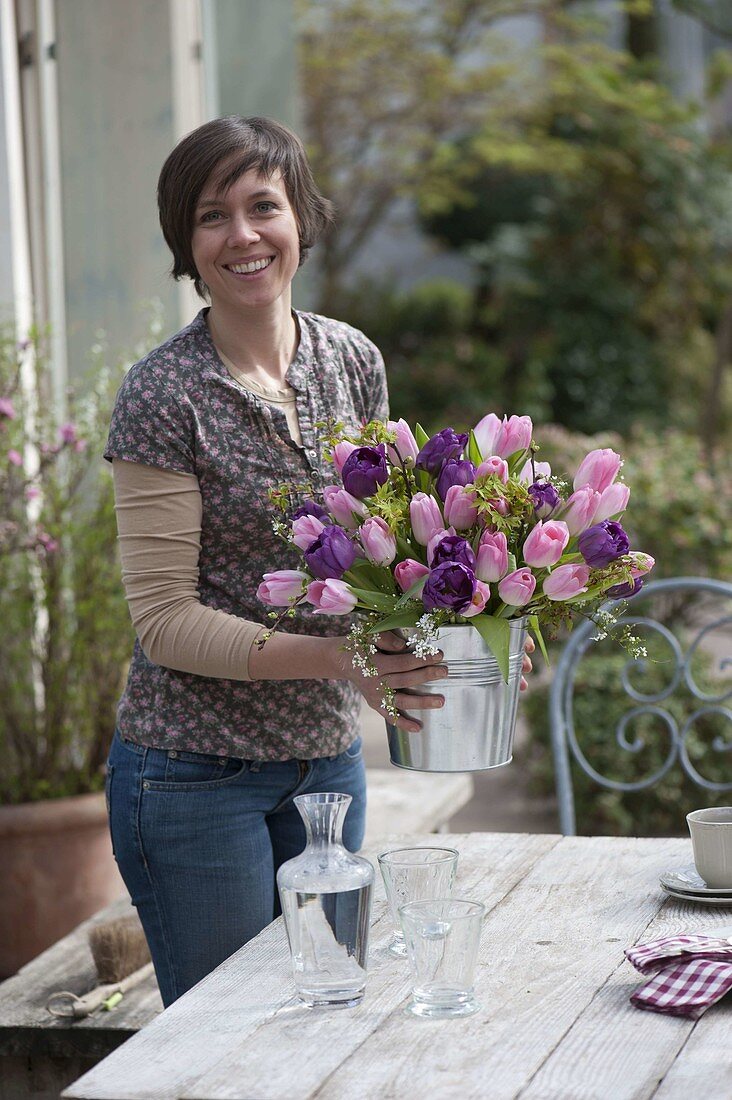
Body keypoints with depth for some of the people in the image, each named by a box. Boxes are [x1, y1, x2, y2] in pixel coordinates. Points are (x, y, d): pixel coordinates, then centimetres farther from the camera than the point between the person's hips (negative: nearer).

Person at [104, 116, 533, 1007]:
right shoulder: (164, 394, -14)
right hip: (195, 775, -6)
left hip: (328, 758, 6)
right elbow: (165, 621, -16)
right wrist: (336, 656, -27)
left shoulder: (354, 364, 3)